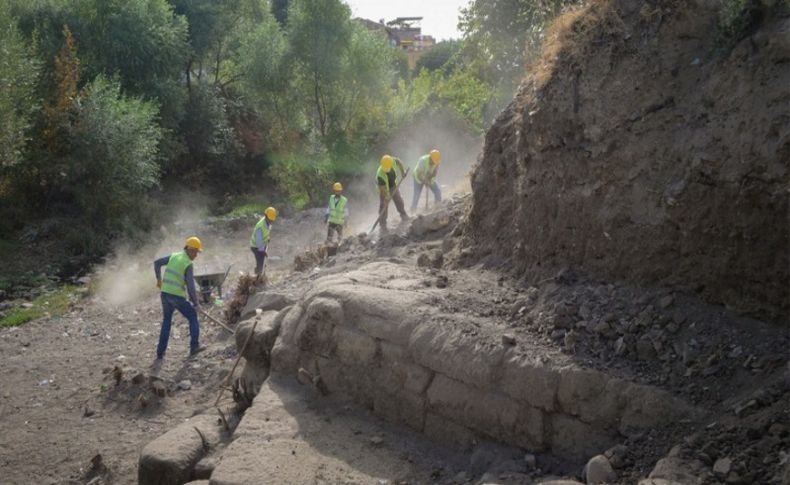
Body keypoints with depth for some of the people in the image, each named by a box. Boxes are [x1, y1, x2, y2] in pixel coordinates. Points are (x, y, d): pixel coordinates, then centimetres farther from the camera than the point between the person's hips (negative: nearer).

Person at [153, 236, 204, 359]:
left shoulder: (174, 256, 8)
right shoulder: (188, 264, -11)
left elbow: (157, 263, 13)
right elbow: (190, 286, -14)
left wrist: (159, 279, 24)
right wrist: (195, 302, -4)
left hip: (165, 294, 6)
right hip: (177, 296, -6)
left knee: (166, 321, 20)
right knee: (192, 317, 13)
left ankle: (160, 352, 15)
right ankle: (194, 346, 8)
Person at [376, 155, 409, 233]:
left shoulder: (392, 161, -29)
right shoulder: (380, 174, -41)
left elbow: (399, 161, -3)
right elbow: (382, 189, -32)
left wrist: (402, 171, -7)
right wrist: (386, 198, -28)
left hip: (394, 185, 5)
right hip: (385, 189, -5)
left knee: (399, 200, 17)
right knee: (383, 206, -6)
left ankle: (404, 215, 39)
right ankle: (383, 225, 3)